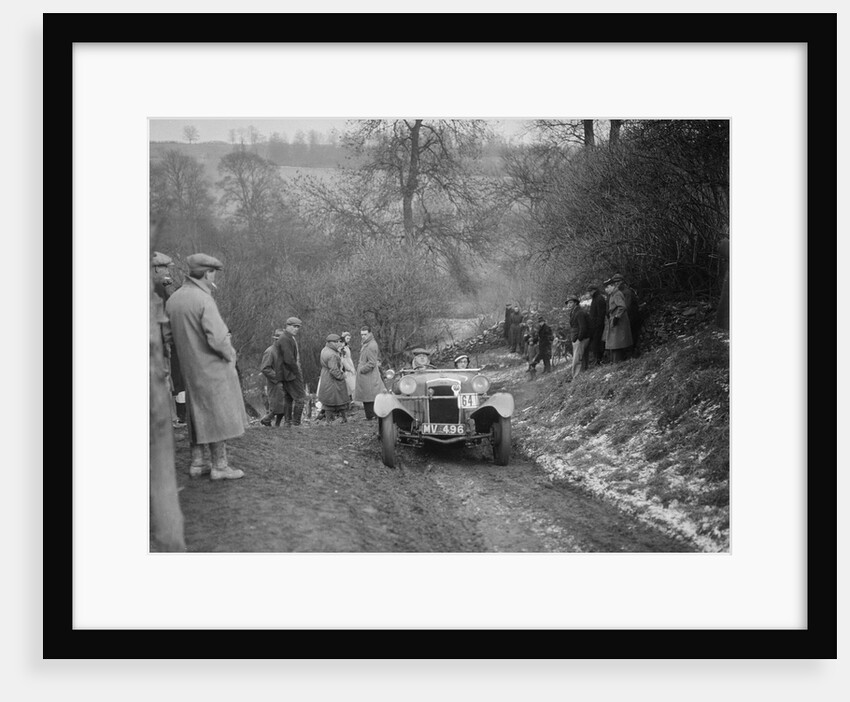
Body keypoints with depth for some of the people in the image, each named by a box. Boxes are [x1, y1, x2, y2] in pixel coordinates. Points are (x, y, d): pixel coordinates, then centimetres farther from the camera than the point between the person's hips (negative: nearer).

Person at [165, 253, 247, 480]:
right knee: (219, 415, 1)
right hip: (213, 367, -7)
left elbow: (172, 335, 9)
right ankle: (219, 466, 6)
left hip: (190, 367, 7)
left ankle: (197, 462, 20)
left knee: (198, 414, 16)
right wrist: (230, 354, -7)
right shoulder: (204, 300, -19)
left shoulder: (172, 300, 4)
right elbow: (217, 339, -23)